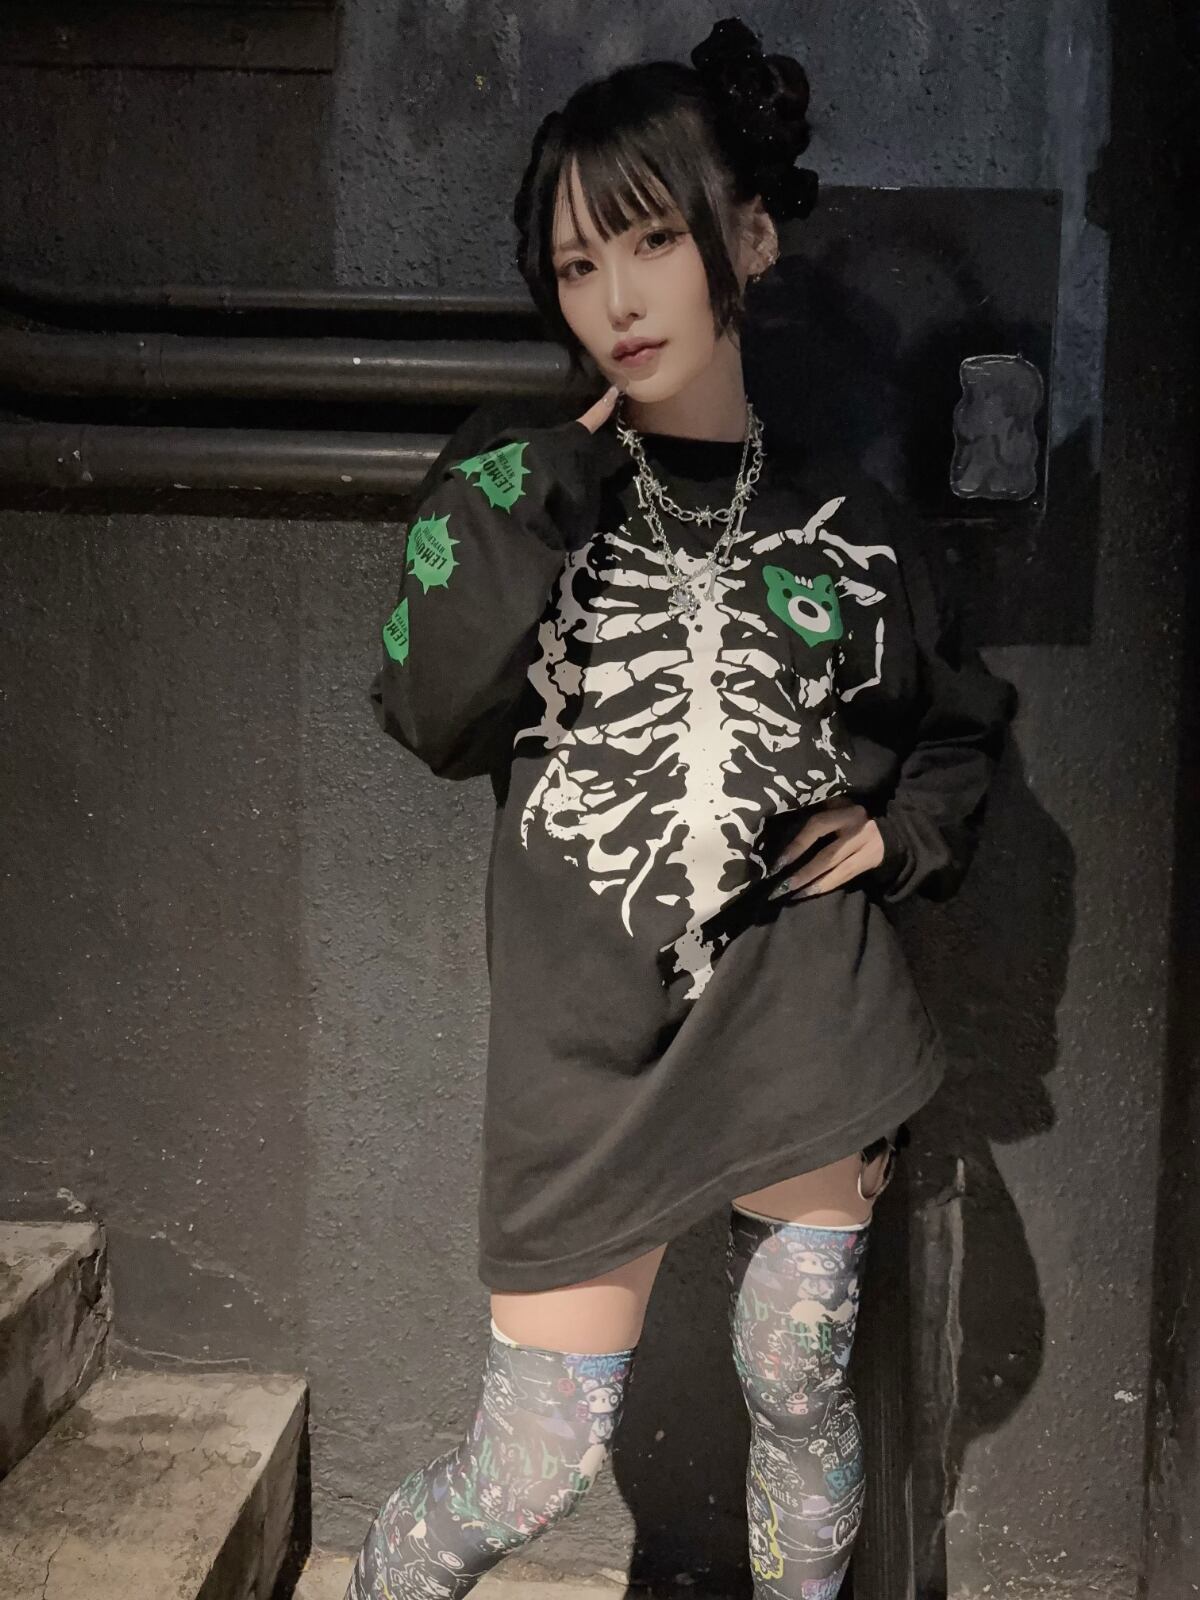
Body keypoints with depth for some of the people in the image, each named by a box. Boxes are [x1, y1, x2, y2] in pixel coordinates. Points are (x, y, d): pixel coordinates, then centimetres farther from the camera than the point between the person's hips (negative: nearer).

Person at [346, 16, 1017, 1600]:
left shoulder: (846, 517, 5)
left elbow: (965, 718, 19)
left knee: (800, 1390, 14)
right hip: (595, 1040, -1)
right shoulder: (517, 474, 1)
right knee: (533, 1466, 5)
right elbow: (437, 718, -12)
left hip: (810, 1033, 2)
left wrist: (904, 832, 0)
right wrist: (540, 488, -16)